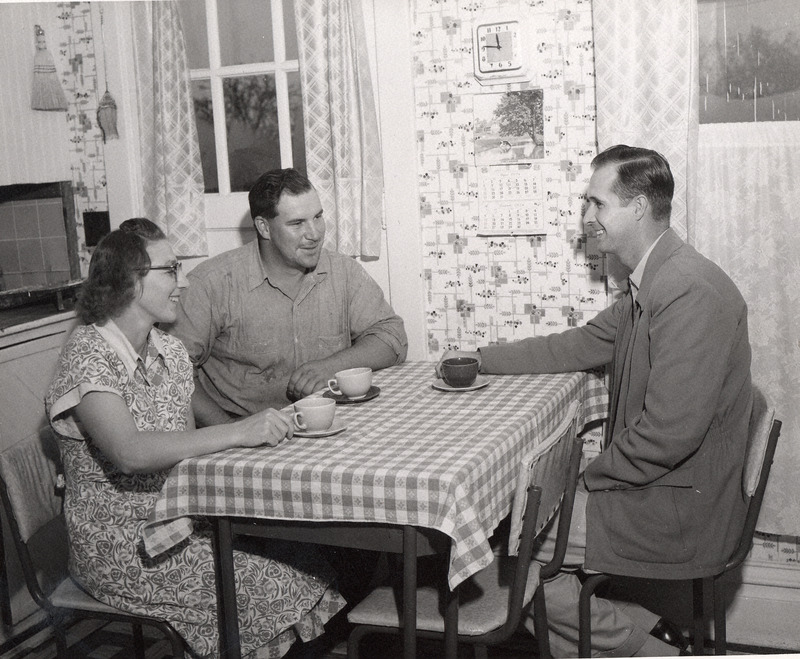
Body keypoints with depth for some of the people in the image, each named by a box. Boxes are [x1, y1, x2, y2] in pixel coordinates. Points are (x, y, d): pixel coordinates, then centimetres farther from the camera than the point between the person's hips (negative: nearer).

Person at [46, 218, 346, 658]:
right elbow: (129, 452, -32)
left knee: (304, 560, -11)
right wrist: (237, 433, -35)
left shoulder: (171, 352, 9)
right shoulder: (88, 356, -16)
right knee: (268, 581, -20)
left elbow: (186, 447, 8)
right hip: (119, 546, -7)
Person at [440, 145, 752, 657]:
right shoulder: (651, 285, 9)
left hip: (678, 512, -10)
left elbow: (669, 433, -28)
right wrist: (481, 359, 16)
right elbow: (580, 346, 20)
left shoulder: (693, 293, -24)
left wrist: (592, 477, -14)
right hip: (648, 484, 10)